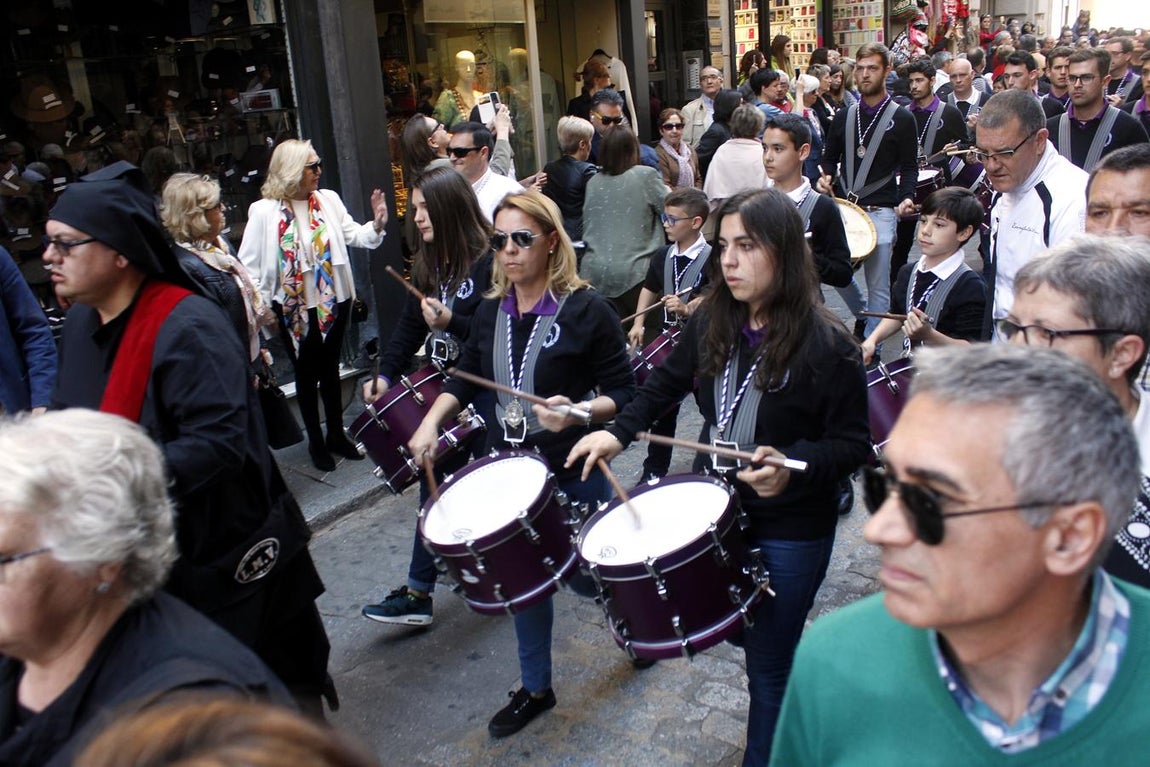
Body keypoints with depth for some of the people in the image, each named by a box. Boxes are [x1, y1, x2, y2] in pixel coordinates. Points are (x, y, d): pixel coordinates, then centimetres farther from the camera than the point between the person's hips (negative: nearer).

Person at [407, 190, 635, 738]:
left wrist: (579, 412, -32)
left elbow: (623, 395, -14)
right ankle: (535, 688, 35)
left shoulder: (586, 310, -15)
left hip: (576, 471, -5)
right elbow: (467, 377, 14)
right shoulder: (492, 311, 1)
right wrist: (431, 421, 0)